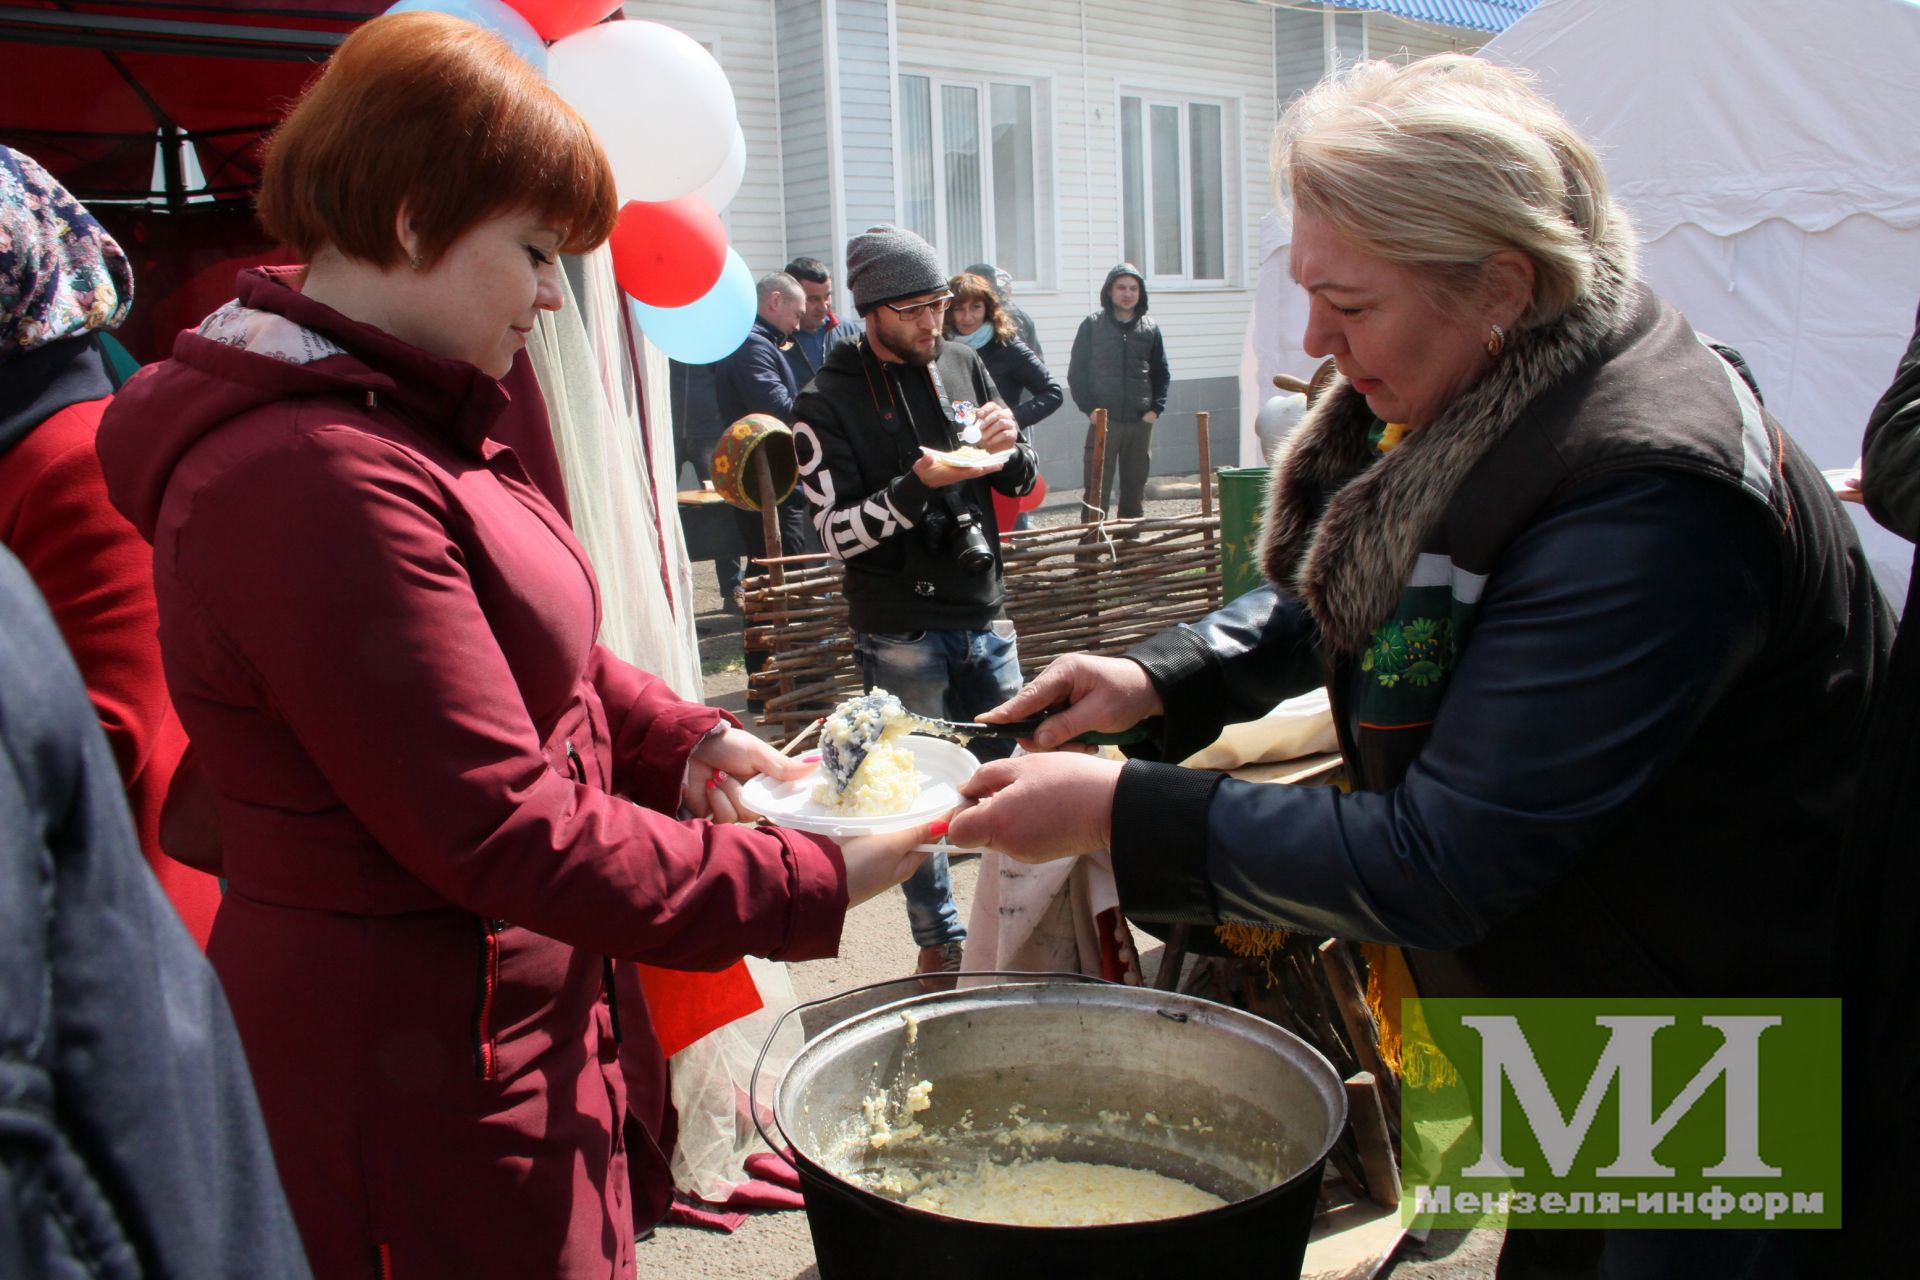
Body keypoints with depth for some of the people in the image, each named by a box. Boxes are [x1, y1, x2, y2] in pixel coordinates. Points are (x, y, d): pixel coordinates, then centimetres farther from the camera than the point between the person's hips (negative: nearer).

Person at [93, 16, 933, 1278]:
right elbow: (508, 834, -27)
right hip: (413, 1082, -10)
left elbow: (526, 658, 17)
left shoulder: (400, 418, 8)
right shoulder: (316, 485, -27)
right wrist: (807, 886, -20)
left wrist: (686, 739, 0)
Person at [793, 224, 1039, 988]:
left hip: (983, 615, 4)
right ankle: (940, 940, 24)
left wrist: (1009, 449, -10)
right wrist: (918, 485, -25)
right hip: (900, 634, -4)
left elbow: (1020, 486, 12)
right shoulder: (830, 403, -8)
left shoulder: (963, 366, 6)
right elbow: (837, 531, -12)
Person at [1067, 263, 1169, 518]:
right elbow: (1077, 372, 0)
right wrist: (1089, 409, -9)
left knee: (1135, 488, 10)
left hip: (1140, 422, 3)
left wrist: (1156, 408, 1)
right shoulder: (1092, 325, 1)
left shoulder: (1150, 328, 8)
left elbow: (1161, 373, 13)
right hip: (1103, 422, -3)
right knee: (1097, 491, -5)